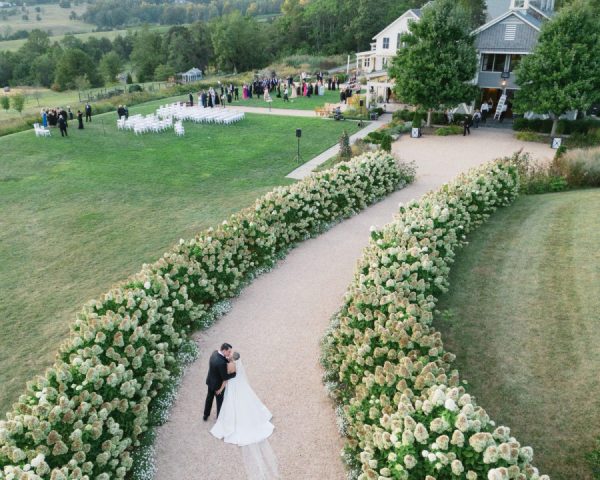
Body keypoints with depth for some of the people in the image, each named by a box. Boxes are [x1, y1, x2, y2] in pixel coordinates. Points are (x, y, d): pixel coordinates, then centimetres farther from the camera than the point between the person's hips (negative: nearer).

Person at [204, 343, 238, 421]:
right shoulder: (222, 363, -39)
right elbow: (225, 377, -30)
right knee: (220, 400, 19)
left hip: (210, 381, 7)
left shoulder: (215, 352, -15)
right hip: (218, 384, -7)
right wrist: (235, 373, -19)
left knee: (209, 398, 28)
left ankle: (205, 415, 47)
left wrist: (228, 359, -19)